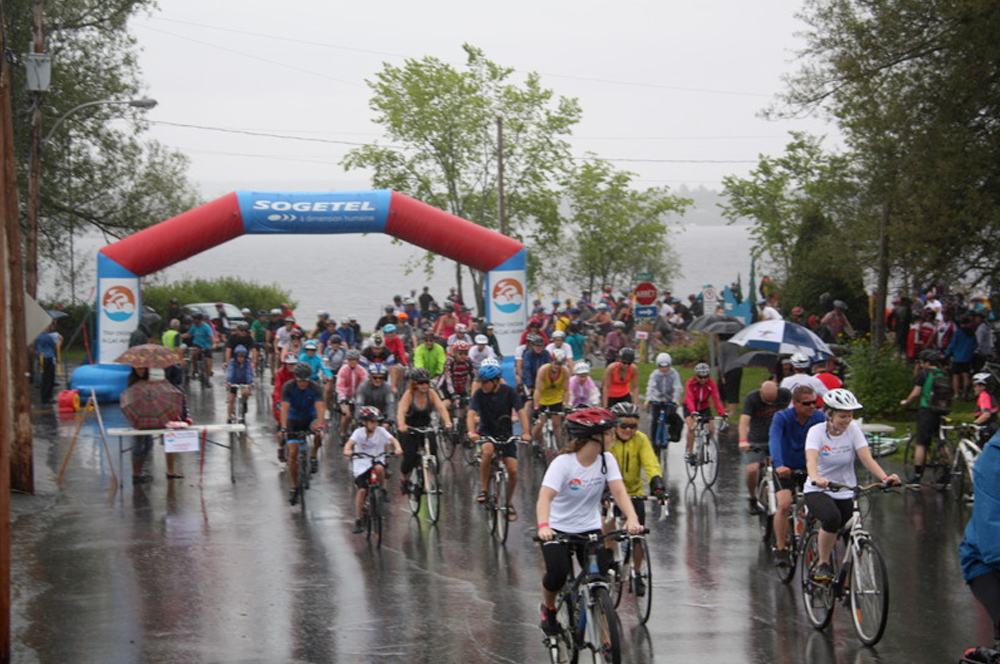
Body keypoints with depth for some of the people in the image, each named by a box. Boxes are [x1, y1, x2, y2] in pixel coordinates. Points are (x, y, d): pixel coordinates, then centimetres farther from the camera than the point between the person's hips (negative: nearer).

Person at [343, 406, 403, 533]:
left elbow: (392, 439, -18)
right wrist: (347, 450, -46)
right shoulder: (359, 432, -8)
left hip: (377, 459, 1)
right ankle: (357, 521, -3)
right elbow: (350, 442, -24)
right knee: (362, 490, -12)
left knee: (379, 468, -37)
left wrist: (397, 448, -40)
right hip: (361, 463, -1)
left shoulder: (381, 431, -6)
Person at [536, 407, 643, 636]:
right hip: (558, 529, -3)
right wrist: (543, 526, -51)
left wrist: (632, 518, -38)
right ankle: (548, 607, 12)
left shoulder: (607, 460, -6)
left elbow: (619, 491, -18)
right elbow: (545, 497, -31)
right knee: (558, 573, -24)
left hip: (590, 529, 4)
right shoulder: (563, 463, -19)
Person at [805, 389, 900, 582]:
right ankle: (822, 564, -15)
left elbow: (866, 458, -15)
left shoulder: (853, 429, -5)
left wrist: (885, 477, -34)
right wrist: (816, 478, -51)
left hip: (846, 493, 4)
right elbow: (811, 460, -29)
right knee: (832, 517, -33)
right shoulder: (817, 431, -12)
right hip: (818, 492, -4)